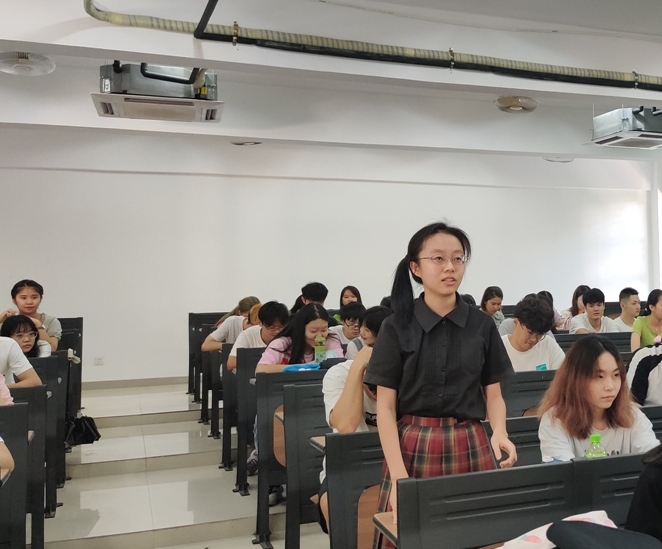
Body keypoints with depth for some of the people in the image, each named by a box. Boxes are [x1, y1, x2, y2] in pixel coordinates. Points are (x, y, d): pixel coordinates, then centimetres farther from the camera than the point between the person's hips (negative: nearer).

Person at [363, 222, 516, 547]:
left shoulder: (482, 325, 2)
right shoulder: (397, 327, -5)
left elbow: (493, 396, 6)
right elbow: (386, 407, -5)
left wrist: (499, 433, -15)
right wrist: (398, 474, -14)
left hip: (470, 447, 2)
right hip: (414, 447, -1)